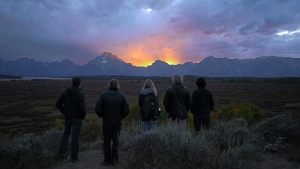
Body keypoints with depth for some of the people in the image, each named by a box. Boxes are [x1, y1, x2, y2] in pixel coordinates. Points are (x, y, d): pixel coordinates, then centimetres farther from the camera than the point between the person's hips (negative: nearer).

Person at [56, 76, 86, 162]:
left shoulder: (65, 92, 0)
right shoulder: (80, 94, -16)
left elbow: (58, 104, 2)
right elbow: (82, 108, -22)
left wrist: (65, 112, 13)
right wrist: (83, 116, -3)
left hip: (68, 117, 5)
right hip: (77, 117, -4)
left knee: (66, 133, 25)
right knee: (75, 136, 4)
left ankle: (62, 152, 19)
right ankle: (74, 157, 11)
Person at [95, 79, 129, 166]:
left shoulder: (103, 95, -8)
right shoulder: (121, 96, -4)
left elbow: (97, 109, -13)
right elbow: (126, 110, -3)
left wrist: (102, 115, 5)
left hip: (107, 122, -1)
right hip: (118, 122, 1)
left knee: (107, 141, 12)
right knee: (115, 140, 17)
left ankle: (107, 160, 18)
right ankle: (114, 157, 15)